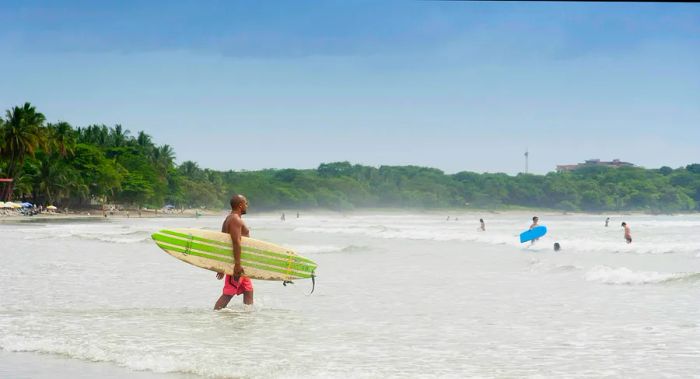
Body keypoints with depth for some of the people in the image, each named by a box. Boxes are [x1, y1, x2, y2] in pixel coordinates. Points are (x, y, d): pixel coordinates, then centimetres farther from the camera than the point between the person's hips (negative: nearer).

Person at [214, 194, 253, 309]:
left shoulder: (228, 219, 18)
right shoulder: (236, 220, -14)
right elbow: (236, 242, -24)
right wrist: (237, 264, -28)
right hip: (237, 262, -11)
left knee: (248, 291, 14)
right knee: (228, 293, -11)